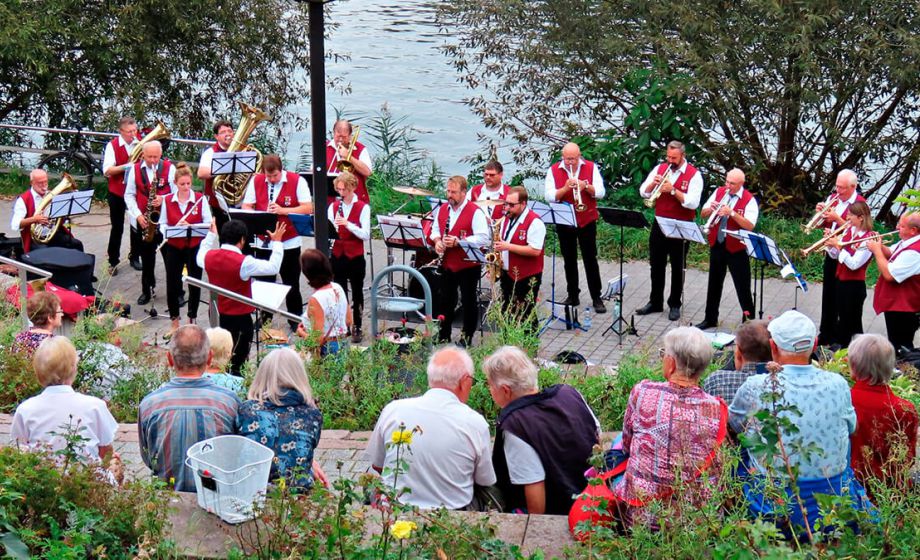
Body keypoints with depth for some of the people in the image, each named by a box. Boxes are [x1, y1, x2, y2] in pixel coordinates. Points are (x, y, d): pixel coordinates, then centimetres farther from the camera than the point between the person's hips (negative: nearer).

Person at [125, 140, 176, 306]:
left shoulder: (170, 168, -3)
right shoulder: (135, 169, 3)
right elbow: (129, 195, 5)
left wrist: (163, 199, -21)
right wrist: (138, 214, -7)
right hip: (144, 221, 2)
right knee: (146, 256, 10)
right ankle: (147, 290, 20)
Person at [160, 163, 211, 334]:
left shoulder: (200, 199, -5)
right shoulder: (167, 200, -1)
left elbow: (208, 223, -7)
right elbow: (163, 224, 3)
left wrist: (191, 227, -23)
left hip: (194, 247, -1)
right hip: (174, 247, 1)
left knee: (195, 284, 6)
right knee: (172, 284, 3)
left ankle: (192, 318, 23)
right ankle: (175, 320, 19)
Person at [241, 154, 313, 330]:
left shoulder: (297, 181, -9)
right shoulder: (256, 181, 1)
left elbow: (308, 208, -13)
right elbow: (246, 207, 3)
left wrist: (283, 210, -23)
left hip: (289, 242, -3)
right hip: (263, 242, 3)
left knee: (291, 284, 6)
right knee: (263, 282, 11)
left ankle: (296, 320, 17)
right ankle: (265, 317, 25)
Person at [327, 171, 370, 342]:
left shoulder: (363, 208, -5)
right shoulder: (333, 206, 6)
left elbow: (365, 235, -14)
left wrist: (347, 224, -25)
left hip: (356, 257, -3)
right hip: (338, 256, 3)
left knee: (357, 293, 7)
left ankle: (357, 328, 16)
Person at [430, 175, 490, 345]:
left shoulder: (475, 212, -14)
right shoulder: (443, 209, 7)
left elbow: (483, 238, -19)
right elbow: (435, 229, 19)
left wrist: (458, 241, -26)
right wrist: (437, 241, -5)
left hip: (468, 265, -6)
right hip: (447, 264, 6)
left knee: (469, 301, 5)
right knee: (445, 300, 14)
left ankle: (467, 337, 17)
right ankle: (443, 336, 25)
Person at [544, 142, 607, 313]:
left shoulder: (591, 167, -1)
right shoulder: (554, 170, -2)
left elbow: (600, 192, -5)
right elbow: (549, 196, -8)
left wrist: (586, 186, -22)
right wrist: (565, 188, -23)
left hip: (587, 221, -1)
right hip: (564, 222, 1)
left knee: (590, 260, 0)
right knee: (569, 260, 9)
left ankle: (597, 298, 5)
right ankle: (572, 296, 19)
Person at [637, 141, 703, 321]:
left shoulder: (694, 175, -9)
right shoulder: (660, 168, 4)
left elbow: (692, 202, -19)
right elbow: (643, 192, 4)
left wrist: (672, 190, -27)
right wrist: (653, 183, -15)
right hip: (659, 223, 5)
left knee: (677, 267, 5)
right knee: (656, 265, 11)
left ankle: (675, 305, 16)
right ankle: (655, 302, 23)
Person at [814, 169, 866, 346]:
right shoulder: (833, 198, 7)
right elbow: (821, 224, 12)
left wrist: (837, 219, -27)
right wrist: (820, 212, -8)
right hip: (830, 254, 7)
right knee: (828, 296, 15)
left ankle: (839, 336, 11)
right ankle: (825, 334, 26)